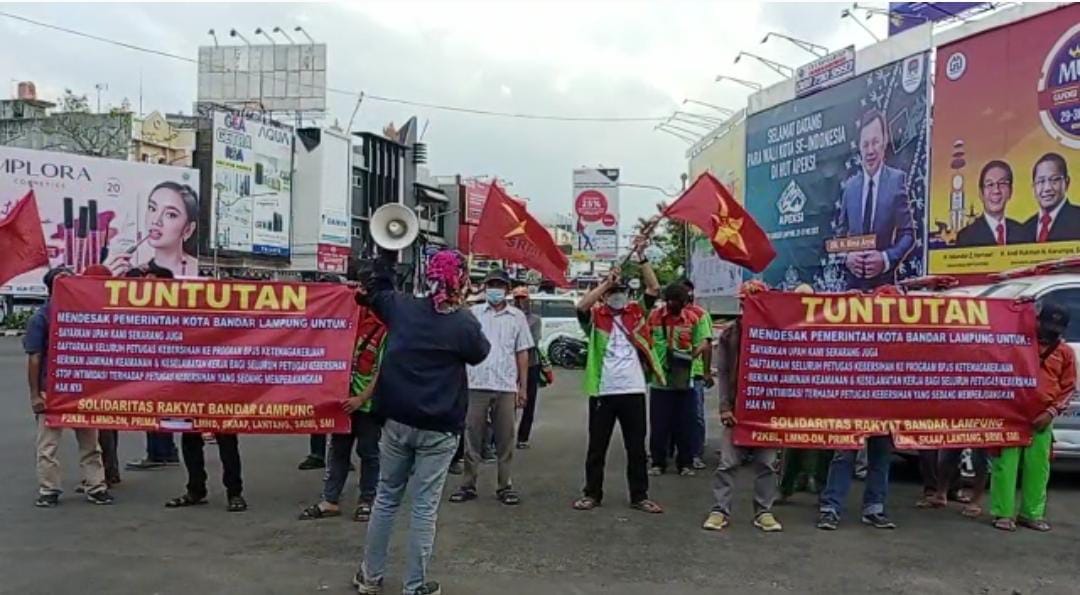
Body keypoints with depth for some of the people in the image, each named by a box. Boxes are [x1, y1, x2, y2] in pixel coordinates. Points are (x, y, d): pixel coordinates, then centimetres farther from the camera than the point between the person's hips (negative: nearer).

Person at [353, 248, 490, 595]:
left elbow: (377, 290, 22)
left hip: (397, 421, 4)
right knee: (424, 507, 4)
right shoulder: (464, 324, -12)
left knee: (386, 498, 16)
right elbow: (480, 354, 9)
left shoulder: (401, 307, -1)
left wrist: (388, 254, 30)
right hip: (438, 428, -4)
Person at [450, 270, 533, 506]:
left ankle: (505, 485, 16)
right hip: (476, 384, -1)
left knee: (505, 438, 6)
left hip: (506, 386, 1)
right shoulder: (473, 313, 5)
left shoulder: (517, 317, 8)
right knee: (472, 436, 5)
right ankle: (468, 484, 14)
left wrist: (523, 386, 6)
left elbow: (522, 353, 9)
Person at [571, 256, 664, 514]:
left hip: (633, 391, 2)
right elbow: (581, 305, -19)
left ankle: (639, 496, 20)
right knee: (597, 447, 9)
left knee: (636, 447, 9)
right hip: (602, 391, -2)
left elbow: (654, 288, -1)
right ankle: (592, 494, 21)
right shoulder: (595, 317, 2)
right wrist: (607, 281, -18)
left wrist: (642, 258, -8)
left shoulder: (636, 313, 9)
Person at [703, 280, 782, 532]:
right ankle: (720, 510, 8)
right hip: (737, 407, 0)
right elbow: (724, 373, 1)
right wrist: (725, 406, -6)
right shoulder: (730, 333, 2)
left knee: (766, 462, 7)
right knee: (728, 462, 1)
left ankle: (764, 511, 17)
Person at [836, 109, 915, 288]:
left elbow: (908, 234, -1)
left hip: (885, 281, -2)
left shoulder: (897, 179, -2)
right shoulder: (848, 186, 7)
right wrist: (846, 257, -6)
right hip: (854, 280, 3)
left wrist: (886, 258, -15)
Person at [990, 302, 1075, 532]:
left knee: (1038, 467, 6)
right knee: (1005, 464, -2)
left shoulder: (1065, 352, 10)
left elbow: (1068, 387, 8)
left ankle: (1032, 514, 18)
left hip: (1041, 419, 2)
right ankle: (1003, 513, 4)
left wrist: (1051, 412, -5)